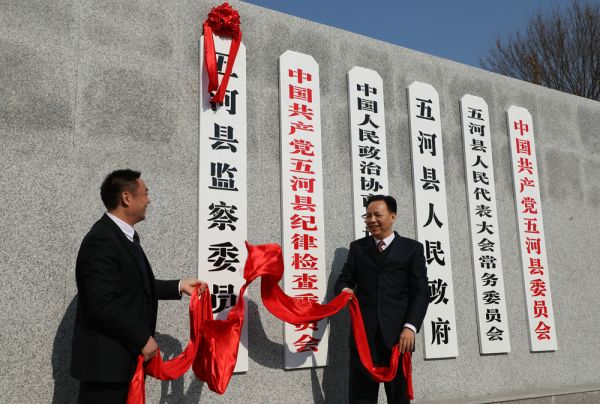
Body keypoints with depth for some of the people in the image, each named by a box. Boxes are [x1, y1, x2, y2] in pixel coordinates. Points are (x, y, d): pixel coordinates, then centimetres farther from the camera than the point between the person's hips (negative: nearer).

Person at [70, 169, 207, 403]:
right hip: (105, 361, -10)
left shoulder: (125, 235, 10)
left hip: (124, 356, 10)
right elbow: (104, 305, -26)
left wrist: (179, 286, 13)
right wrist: (143, 339, -18)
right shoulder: (101, 240, -21)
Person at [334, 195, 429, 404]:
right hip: (363, 333, 2)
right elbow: (344, 279, 10)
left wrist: (410, 327, -11)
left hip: (398, 333, -1)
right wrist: (345, 290, -15)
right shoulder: (357, 247, 15)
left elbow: (420, 293, 1)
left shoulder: (412, 248, 8)